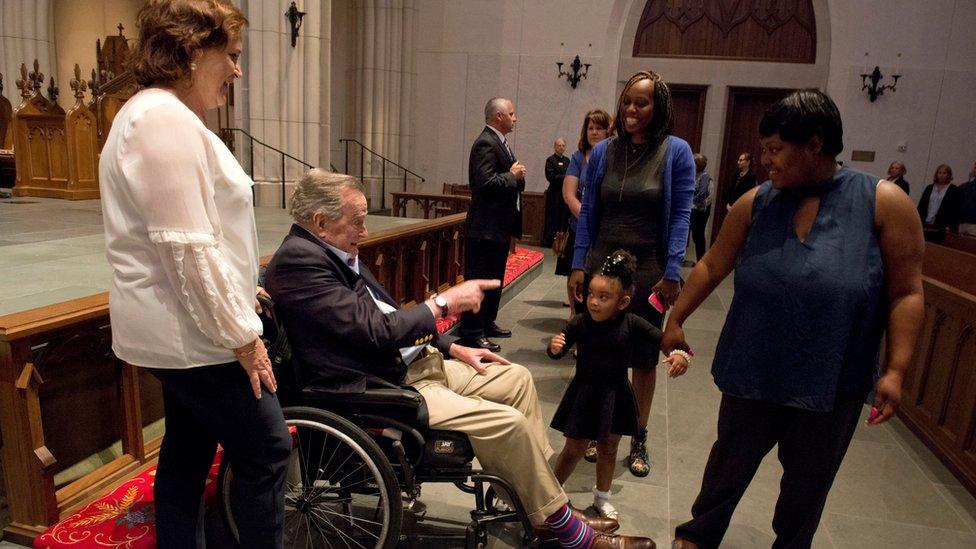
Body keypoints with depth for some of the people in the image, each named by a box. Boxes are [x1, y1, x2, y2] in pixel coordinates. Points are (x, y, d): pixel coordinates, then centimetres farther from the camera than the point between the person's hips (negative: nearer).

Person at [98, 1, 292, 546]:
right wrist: (241, 333, -18)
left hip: (178, 329, 10)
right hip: (196, 333, -10)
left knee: (188, 451, 18)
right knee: (267, 449, 0)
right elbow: (189, 248, -24)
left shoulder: (155, 115, 16)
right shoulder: (167, 119, -18)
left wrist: (236, 293, 21)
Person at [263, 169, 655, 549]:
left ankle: (546, 503, 17)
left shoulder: (335, 251, 10)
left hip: (413, 363, 10)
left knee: (518, 379, 9)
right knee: (509, 423, -18)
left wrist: (453, 348, 10)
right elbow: (377, 331, -25)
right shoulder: (298, 260, -20)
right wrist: (445, 302, -14)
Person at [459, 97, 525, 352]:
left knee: (494, 279, 18)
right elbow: (485, 182, -26)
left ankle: (487, 323, 30)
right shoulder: (486, 143, -16)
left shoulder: (498, 142, 16)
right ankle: (471, 332, 3)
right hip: (486, 228, -11)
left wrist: (517, 174, 4)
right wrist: (512, 175, -15)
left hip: (499, 226, 11)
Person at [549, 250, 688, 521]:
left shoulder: (632, 324, -13)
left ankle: (602, 496, 43)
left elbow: (663, 339, -9)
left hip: (615, 396, 2)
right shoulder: (580, 323, -15)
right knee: (574, 449, 9)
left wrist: (678, 353, -28)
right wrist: (554, 347, -31)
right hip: (584, 393, -2)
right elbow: (559, 351, -9)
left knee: (608, 449, 20)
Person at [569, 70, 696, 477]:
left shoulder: (676, 152, -4)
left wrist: (671, 275, -10)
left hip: (648, 268, -2)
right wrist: (578, 265, 0)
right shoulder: (603, 151, 4)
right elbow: (587, 211, 6)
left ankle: (639, 440, 27)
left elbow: (680, 216, -5)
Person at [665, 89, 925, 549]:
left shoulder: (884, 202, -8)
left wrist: (895, 369, -11)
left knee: (808, 479, 17)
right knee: (730, 462, 18)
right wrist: (675, 321, 7)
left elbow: (906, 293, -6)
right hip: (754, 372, 2)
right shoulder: (756, 203, -2)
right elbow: (712, 266, 5)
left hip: (831, 383, -1)